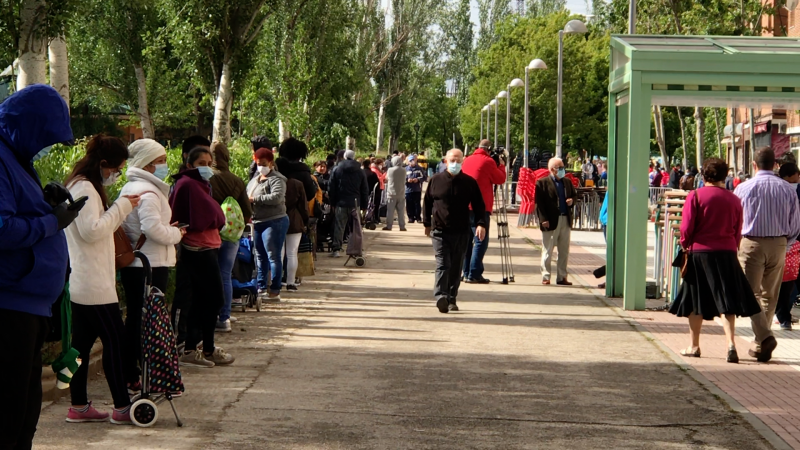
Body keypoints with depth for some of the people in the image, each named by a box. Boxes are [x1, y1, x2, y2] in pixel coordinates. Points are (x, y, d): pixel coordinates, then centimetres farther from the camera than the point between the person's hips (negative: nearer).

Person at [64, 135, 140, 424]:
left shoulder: (80, 186, 17)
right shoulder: (84, 189, -16)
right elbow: (92, 230, -22)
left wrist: (121, 209, 9)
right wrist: (122, 207, -15)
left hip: (81, 283, 10)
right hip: (92, 284, -10)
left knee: (82, 341, 10)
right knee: (114, 339, -5)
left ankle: (79, 406, 14)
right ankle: (122, 407, -1)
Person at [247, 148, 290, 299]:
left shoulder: (276, 179, -9)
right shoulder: (254, 181, 17)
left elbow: (277, 197, -25)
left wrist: (255, 199, -22)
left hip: (274, 222, -9)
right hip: (258, 223, 9)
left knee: (273, 256, -6)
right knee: (261, 256, 15)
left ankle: (275, 291, -5)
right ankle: (261, 287, 24)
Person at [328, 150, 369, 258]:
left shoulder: (337, 170, 1)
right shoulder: (360, 172, 4)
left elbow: (331, 188, 1)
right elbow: (365, 190, 7)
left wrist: (333, 202, 8)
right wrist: (364, 205, 12)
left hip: (341, 203, 0)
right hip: (355, 203, 0)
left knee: (339, 227, 2)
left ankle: (336, 249, -2)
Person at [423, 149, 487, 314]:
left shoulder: (469, 182, 3)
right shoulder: (436, 180, 4)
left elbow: (478, 205, 4)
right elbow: (427, 203, 13)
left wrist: (481, 223, -9)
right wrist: (427, 224, 14)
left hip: (461, 232, 1)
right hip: (440, 231, -1)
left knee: (456, 267, 7)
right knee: (443, 264, -13)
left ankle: (452, 299, 16)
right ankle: (441, 297, -23)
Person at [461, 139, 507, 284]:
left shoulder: (467, 160, 13)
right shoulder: (488, 161, -7)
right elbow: (500, 179, -3)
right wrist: (501, 165, 14)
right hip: (480, 207, -7)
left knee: (467, 240, 12)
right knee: (481, 241, -5)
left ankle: (467, 273, 12)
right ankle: (474, 274, -11)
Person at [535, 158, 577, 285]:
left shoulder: (567, 182, 14)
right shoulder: (542, 183, -6)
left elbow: (574, 195, 25)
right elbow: (539, 203, -11)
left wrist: (572, 200, 0)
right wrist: (543, 219, -18)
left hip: (566, 221, 6)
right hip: (550, 222, -6)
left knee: (564, 251, 10)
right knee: (548, 251, 1)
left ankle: (562, 277, 18)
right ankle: (545, 277, 7)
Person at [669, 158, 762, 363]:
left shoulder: (695, 196, -7)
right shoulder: (734, 200, 3)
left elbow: (686, 227, -7)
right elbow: (738, 232, 7)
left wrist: (685, 245, 10)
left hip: (700, 253, -2)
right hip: (727, 254, 2)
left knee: (696, 303, 10)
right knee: (726, 302, 4)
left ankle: (694, 346, 18)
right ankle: (731, 343, -13)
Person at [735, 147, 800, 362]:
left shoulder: (744, 188, -6)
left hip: (751, 244, -3)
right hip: (778, 245, 3)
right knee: (769, 296, 12)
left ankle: (764, 336, -21)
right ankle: (761, 346, 14)